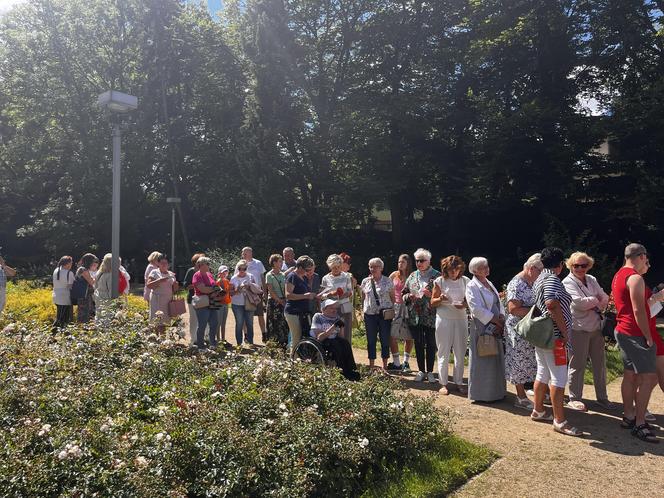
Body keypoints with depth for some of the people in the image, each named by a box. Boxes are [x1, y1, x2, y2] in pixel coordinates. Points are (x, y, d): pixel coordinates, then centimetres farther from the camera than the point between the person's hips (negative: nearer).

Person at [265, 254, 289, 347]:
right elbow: (271, 291, -9)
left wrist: (285, 300, -1)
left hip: (282, 301, 5)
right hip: (273, 301, -5)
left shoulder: (283, 275, 12)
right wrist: (280, 300, -12)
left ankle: (283, 343, 8)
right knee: (274, 323, -3)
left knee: (284, 323, 2)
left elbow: (285, 290, 13)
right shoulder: (269, 275, -4)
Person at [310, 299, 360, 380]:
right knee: (336, 344, -32)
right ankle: (344, 373, -27)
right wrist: (333, 327, -26)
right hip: (319, 343, -5)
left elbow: (341, 337, 3)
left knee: (345, 343, -24)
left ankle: (352, 370, -24)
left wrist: (342, 327, -18)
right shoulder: (318, 317, -11)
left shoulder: (336, 317, 5)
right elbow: (319, 338, -22)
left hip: (333, 340, 5)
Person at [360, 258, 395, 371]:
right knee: (371, 340, 7)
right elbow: (363, 297, 13)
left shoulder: (388, 281, 1)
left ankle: (385, 365, 14)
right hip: (370, 314, 2)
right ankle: (371, 364, 17)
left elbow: (392, 297, 4)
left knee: (385, 339, 2)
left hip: (385, 314, -2)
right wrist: (362, 309, 6)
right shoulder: (365, 282, 7)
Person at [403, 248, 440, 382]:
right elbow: (404, 293, 14)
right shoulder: (412, 276, 10)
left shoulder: (437, 276, -3)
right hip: (415, 317, 3)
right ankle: (421, 371, 23)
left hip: (431, 317, -3)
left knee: (431, 345, 6)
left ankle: (430, 371, 19)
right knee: (418, 344, 10)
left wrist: (431, 295, -19)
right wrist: (409, 296, -6)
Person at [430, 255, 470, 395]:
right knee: (444, 353, 4)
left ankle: (458, 382, 21)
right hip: (444, 319, -2)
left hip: (461, 319, 2)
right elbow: (432, 302, 1)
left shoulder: (465, 281, 2)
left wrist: (464, 304, -13)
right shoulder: (440, 281, -3)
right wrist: (440, 299, -20)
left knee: (460, 353, 8)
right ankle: (443, 383, 14)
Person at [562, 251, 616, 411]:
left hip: (596, 327, 6)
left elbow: (605, 298, 6)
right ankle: (574, 399, 15)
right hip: (578, 329, -6)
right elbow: (579, 303, -20)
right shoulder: (567, 283, -8)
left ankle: (602, 397, 27)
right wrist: (595, 300, -4)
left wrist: (592, 304, -11)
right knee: (577, 365, 2)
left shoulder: (591, 280, 12)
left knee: (600, 364, 13)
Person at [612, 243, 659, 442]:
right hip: (636, 334, -10)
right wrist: (649, 337, -15)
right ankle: (639, 424, -4)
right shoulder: (635, 278, -16)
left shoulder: (618, 275, 14)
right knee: (649, 378, -6)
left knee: (630, 375, 14)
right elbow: (638, 311, -20)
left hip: (622, 331, 10)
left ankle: (629, 416, 21)